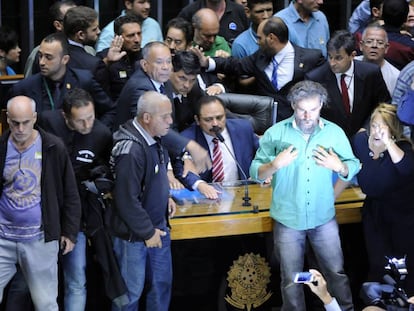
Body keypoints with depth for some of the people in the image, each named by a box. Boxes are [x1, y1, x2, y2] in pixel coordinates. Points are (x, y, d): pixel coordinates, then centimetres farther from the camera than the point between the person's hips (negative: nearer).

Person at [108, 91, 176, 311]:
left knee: (162, 283, 19)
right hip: (134, 234, -9)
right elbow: (127, 199, -25)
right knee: (131, 291, 6)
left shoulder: (154, 139, 1)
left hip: (158, 226, 9)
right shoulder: (131, 149, -27)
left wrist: (164, 197, 4)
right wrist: (147, 232, -16)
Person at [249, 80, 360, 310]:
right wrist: (275, 165, -28)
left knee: (337, 273, 11)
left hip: (324, 218, 1)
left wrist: (339, 166, -20)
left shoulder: (335, 133, -3)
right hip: (288, 220, -1)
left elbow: (354, 168, 2)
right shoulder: (275, 133, -8)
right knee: (291, 280, 11)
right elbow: (256, 173, -8)